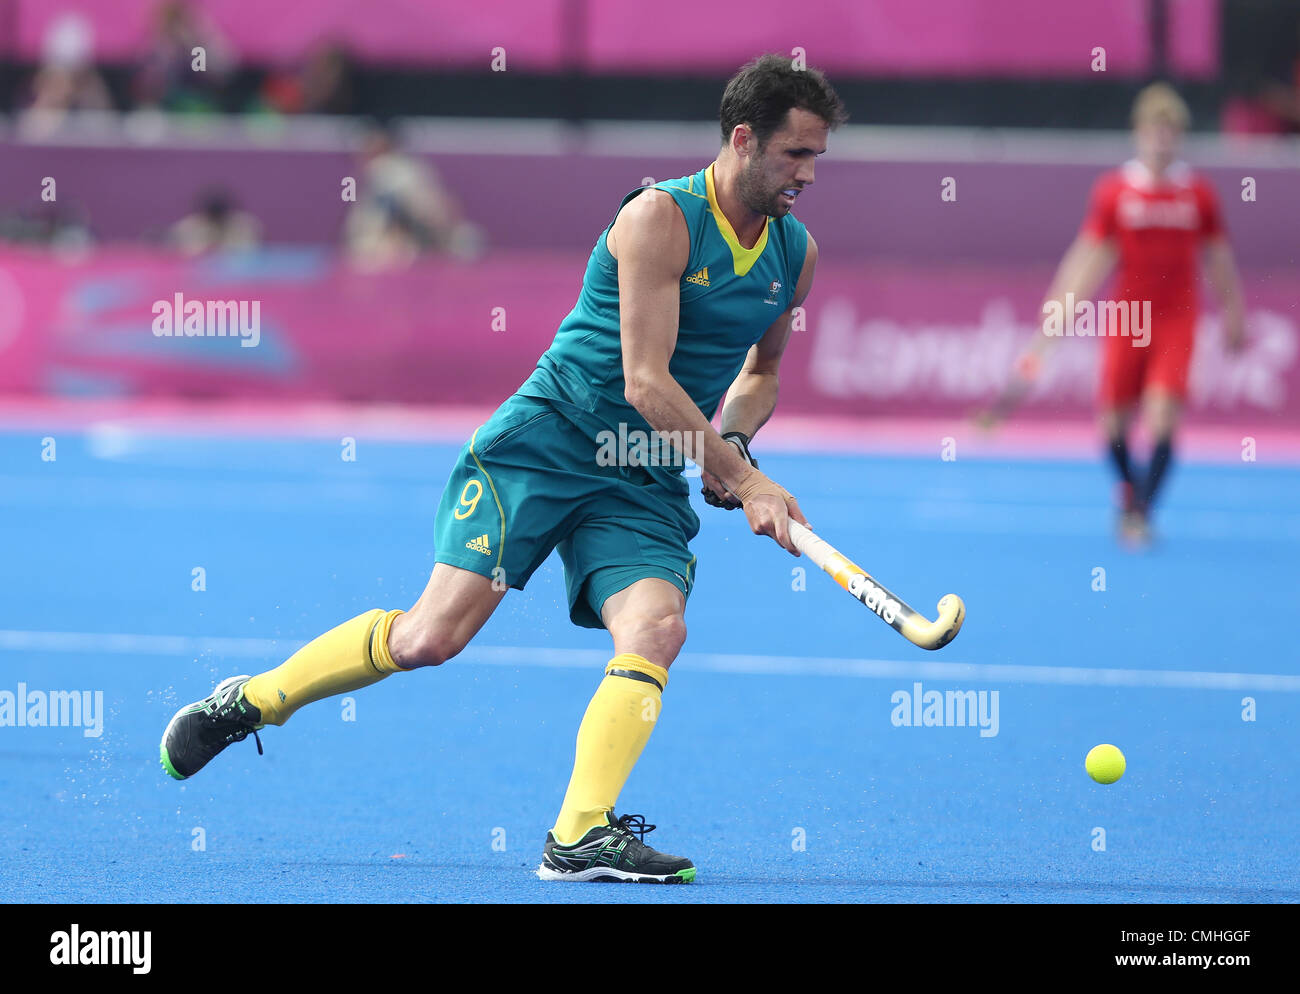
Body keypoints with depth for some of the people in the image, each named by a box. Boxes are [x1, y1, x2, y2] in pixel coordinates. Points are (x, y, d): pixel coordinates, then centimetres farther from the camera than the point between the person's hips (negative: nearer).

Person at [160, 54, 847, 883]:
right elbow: (646, 381, -19)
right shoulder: (661, 217, -14)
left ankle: (582, 834, -27)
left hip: (646, 484, 5)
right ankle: (251, 700, 9)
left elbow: (761, 371, 26)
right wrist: (742, 480, -20)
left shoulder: (796, 251, 7)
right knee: (435, 634, -12)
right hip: (545, 442, -5)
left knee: (656, 626, -23)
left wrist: (733, 442, 5)